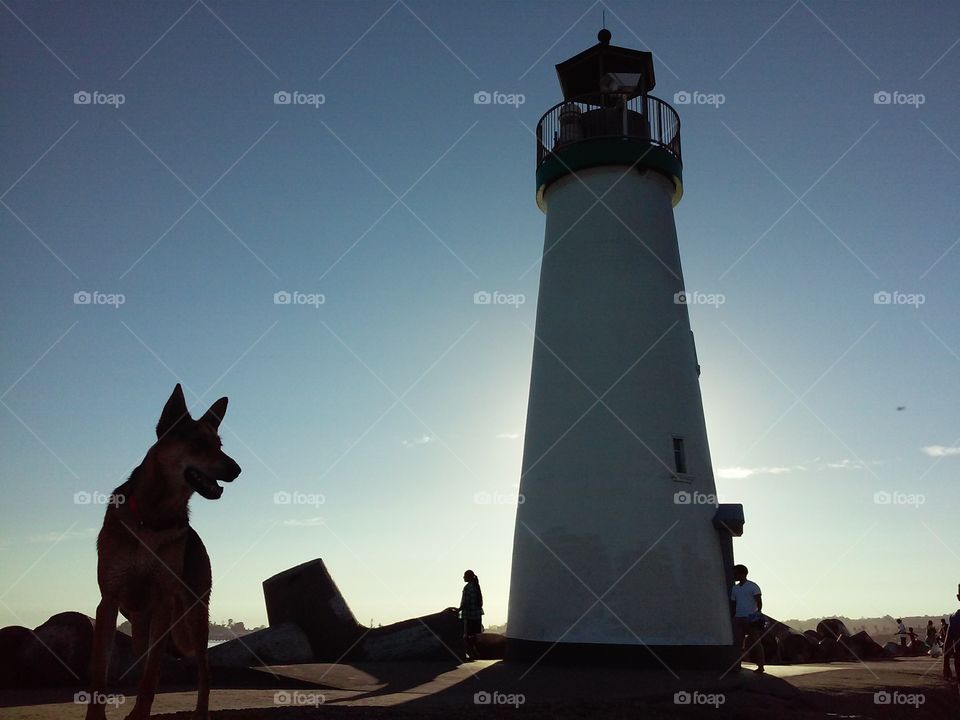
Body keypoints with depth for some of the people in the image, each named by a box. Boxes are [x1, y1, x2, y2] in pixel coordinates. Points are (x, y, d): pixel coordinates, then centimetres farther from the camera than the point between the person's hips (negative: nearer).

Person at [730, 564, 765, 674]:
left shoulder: (753, 586, 0)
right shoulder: (735, 588, 18)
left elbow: (759, 601, -7)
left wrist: (758, 613, -20)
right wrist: (732, 617, 14)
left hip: (751, 618, -6)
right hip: (738, 618, 6)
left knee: (755, 642, -1)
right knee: (737, 642, 0)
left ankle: (760, 666, 4)